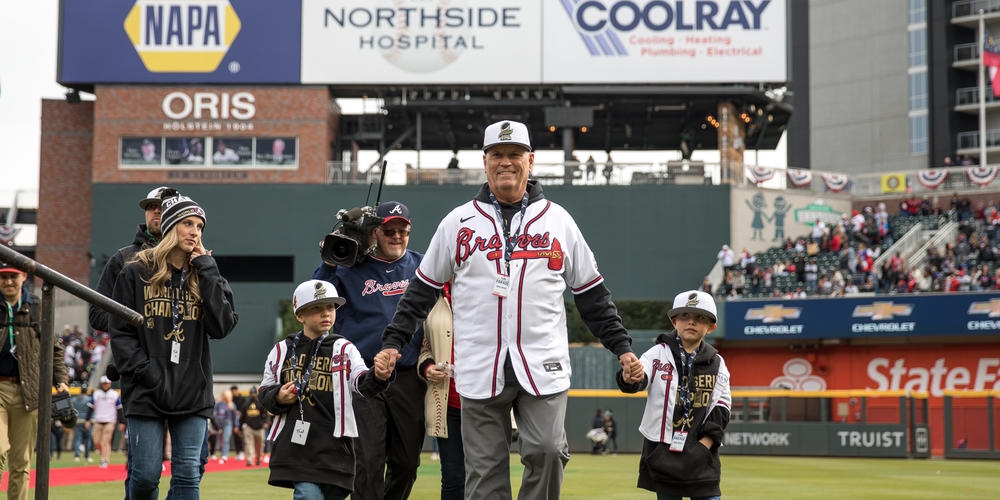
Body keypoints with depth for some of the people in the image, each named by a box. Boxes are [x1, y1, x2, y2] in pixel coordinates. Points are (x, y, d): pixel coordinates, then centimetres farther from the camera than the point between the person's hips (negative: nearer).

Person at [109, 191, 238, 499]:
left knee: (188, 475, -2)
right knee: (146, 475, -3)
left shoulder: (206, 277, 12)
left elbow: (222, 327, -4)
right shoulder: (137, 274, 3)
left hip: (193, 393, 2)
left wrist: (206, 271, -4)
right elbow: (121, 334, 0)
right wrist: (148, 375, -12)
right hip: (146, 393, -2)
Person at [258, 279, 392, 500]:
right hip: (295, 440, -1)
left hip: (333, 444, 1)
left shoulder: (344, 349, 4)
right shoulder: (282, 351, 9)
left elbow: (363, 384, -11)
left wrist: (379, 377, -34)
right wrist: (278, 398, -6)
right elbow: (265, 392, 17)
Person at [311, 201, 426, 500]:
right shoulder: (351, 269, 6)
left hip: (409, 377, 3)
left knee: (407, 462, 7)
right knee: (368, 461, -9)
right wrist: (329, 262, -11)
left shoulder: (421, 267, 13)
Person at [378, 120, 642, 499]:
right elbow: (423, 290, 12)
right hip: (480, 368, 0)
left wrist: (622, 347, 7)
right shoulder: (458, 223, 8)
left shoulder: (558, 220, 9)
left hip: (543, 367, 0)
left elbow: (592, 294, 13)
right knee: (485, 469, 1)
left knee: (547, 451, -13)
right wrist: (393, 342, 3)